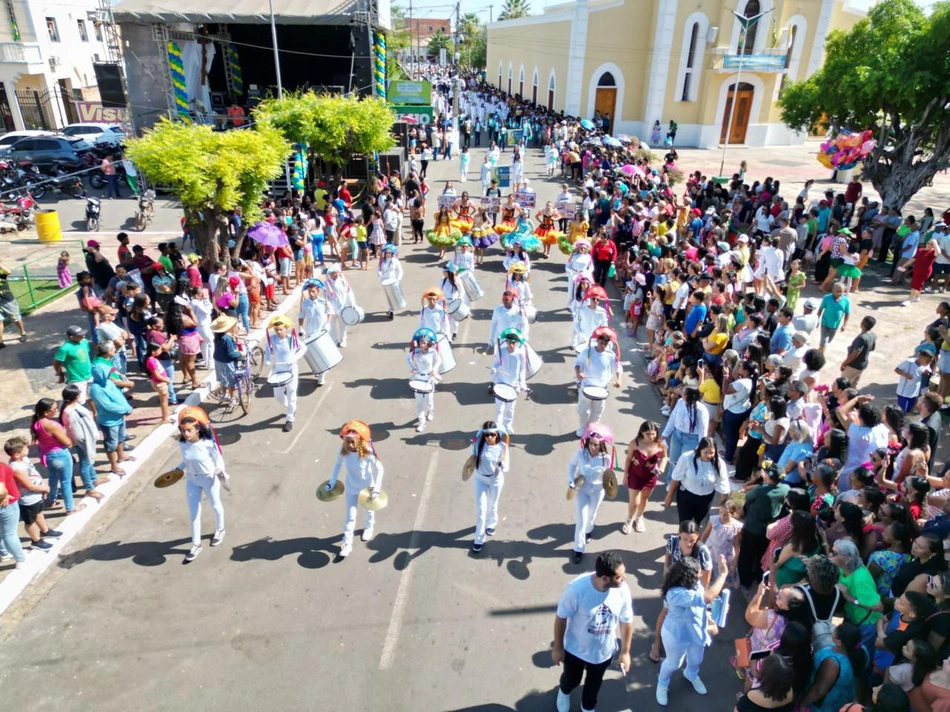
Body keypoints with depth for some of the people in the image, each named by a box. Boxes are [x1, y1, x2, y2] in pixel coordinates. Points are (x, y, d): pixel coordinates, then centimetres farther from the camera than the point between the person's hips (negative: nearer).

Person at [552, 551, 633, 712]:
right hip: (575, 649, -2)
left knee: (594, 683, 28)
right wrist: (558, 647, -8)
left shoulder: (623, 590, -26)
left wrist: (625, 652, 3)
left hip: (604, 652, 2)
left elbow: (626, 622, -8)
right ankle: (564, 691, 63)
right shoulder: (577, 589, -36)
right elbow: (561, 617, -19)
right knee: (571, 680, 27)